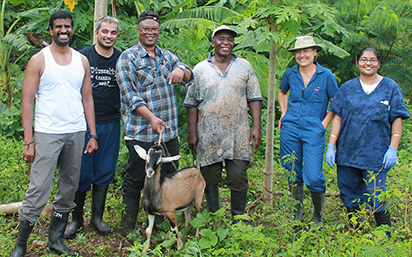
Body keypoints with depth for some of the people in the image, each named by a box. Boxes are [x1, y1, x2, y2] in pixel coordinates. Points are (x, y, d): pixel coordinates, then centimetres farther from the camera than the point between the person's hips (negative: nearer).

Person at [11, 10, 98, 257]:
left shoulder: (82, 60, 11)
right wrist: (29, 141, -10)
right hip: (47, 134, -4)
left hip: (76, 133, 5)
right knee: (38, 192, -6)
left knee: (69, 190, 10)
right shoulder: (39, 60, -1)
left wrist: (93, 134, 8)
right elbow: (27, 102, -3)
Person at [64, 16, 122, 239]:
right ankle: (76, 218, 18)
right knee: (82, 172, 2)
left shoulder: (121, 59, 6)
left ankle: (97, 216, 23)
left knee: (104, 172, 9)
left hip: (111, 124, 3)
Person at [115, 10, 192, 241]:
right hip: (141, 133, -6)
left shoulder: (167, 56, 15)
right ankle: (129, 226, 16)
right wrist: (151, 118, -24)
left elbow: (189, 75, 10)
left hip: (169, 131, 6)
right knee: (136, 179, 2)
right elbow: (129, 94, -12)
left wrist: (181, 70, -15)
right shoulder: (128, 58, -4)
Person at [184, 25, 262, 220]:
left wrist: (256, 127, 0)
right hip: (209, 136, 0)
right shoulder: (200, 69, 7)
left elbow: (254, 99, 9)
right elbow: (191, 104, 7)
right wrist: (192, 132, 1)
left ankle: (238, 219, 14)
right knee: (210, 178, 5)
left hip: (238, 134, 0)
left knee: (239, 177, -2)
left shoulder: (244, 66, 10)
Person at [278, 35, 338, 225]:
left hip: (313, 131, -3)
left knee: (313, 177, -9)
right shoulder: (290, 74, 6)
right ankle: (297, 214, 24)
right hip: (290, 129, 3)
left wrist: (324, 124, -3)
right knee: (293, 175, 9)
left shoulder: (326, 75, -2)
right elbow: (282, 92, 26)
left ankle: (318, 215, 15)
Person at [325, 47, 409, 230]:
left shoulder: (390, 87, 5)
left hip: (376, 154, -2)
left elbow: (397, 120, 2)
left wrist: (392, 149, -6)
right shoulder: (347, 88, 9)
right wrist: (331, 145, -1)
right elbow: (338, 118, 7)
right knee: (349, 195, 8)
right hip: (347, 152, 3)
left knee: (375, 197, -6)